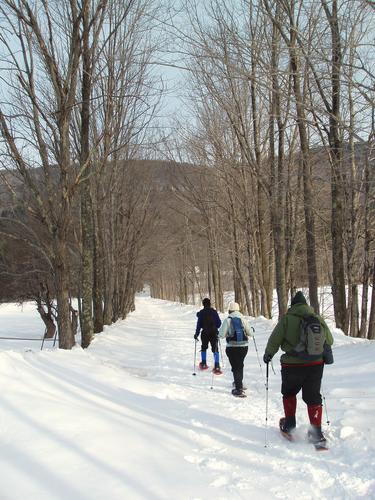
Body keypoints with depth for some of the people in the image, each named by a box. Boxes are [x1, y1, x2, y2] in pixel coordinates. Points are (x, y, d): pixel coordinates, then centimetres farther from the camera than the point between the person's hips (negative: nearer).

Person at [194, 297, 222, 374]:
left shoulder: (201, 313, -6)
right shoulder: (214, 312, -3)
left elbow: (199, 324, -5)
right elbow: (219, 323, 0)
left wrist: (196, 334, 5)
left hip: (205, 333, 0)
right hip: (214, 333, 0)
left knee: (204, 347, 22)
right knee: (215, 349, 0)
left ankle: (203, 364, 27)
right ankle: (217, 367, -11)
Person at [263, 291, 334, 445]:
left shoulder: (287, 319, -9)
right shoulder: (319, 319, 3)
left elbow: (274, 340, -6)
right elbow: (329, 340, 15)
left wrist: (268, 354, 12)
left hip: (292, 365, -2)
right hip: (316, 364, 3)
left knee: (289, 393, 21)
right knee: (313, 397, 12)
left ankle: (289, 425, 22)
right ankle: (316, 431, 8)